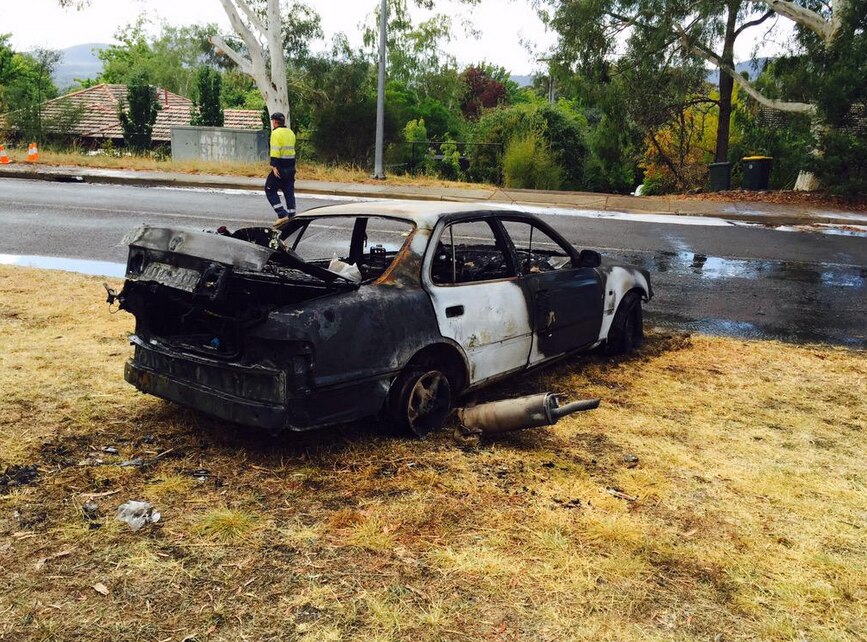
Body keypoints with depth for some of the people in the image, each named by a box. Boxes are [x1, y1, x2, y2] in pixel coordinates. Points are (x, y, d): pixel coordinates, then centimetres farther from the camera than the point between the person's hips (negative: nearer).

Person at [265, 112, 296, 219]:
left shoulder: (276, 133, -11)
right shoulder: (291, 132, 15)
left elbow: (275, 151, -19)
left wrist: (274, 166, -22)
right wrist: (291, 166, 19)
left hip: (280, 168, -8)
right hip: (291, 168, 8)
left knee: (270, 190, 3)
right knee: (289, 192, 12)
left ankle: (282, 215, -6)